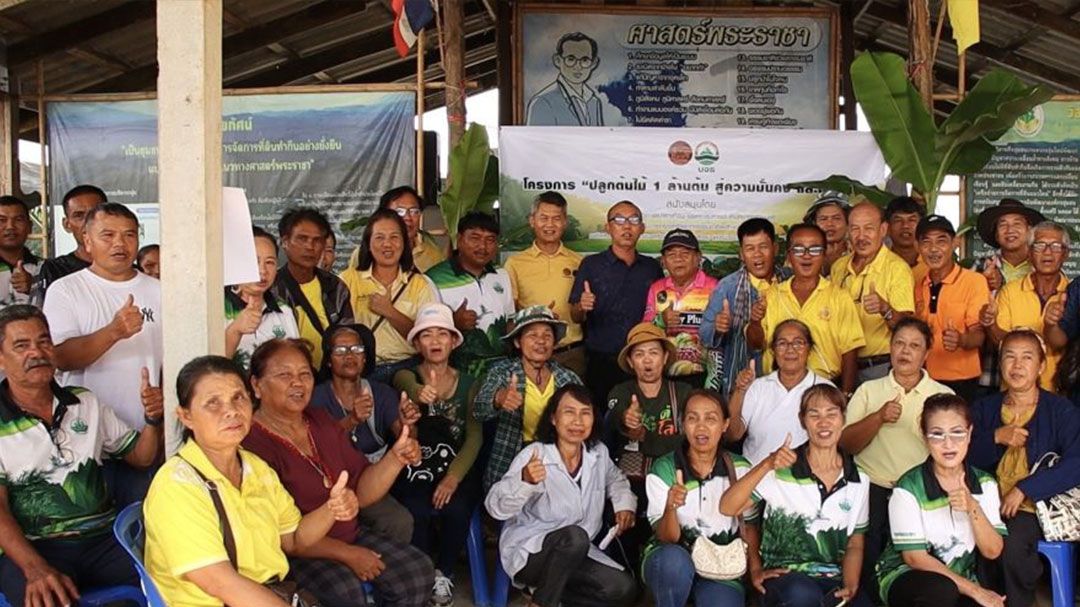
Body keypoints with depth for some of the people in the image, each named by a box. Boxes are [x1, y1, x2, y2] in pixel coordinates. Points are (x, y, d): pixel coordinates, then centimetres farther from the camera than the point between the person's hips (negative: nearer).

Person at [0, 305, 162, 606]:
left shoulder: (86, 403, 14)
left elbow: (141, 456, 20)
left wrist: (152, 420, -3)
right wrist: (36, 568, -25)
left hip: (103, 537, 4)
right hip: (31, 548, -3)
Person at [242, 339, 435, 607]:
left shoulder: (321, 421, 7)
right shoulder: (249, 443, -19)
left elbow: (360, 494, 5)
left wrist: (396, 458, -12)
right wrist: (346, 554, -16)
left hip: (349, 533, 7)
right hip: (294, 552, -7)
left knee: (418, 570, -7)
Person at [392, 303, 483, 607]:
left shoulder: (469, 384, 10)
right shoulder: (406, 376, 6)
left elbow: (475, 436, -2)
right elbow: (411, 387, -22)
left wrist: (453, 477, -19)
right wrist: (420, 394, -48)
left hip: (458, 467, 1)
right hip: (415, 467, -1)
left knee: (456, 509, -28)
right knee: (417, 511, -30)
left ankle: (443, 573, 0)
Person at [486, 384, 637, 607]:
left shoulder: (598, 452, -1)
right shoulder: (534, 456, -19)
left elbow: (615, 480, 23)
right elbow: (496, 508, -28)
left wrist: (624, 503, 2)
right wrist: (524, 480, -47)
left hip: (575, 554, 6)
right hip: (528, 552, -6)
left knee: (623, 589, -12)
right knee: (575, 536, -34)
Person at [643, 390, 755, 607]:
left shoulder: (740, 469, -3)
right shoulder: (664, 469, -9)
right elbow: (666, 538, -14)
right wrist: (670, 507, -35)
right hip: (671, 559, -1)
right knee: (675, 560, -35)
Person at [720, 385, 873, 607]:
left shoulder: (859, 480, 7)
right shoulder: (781, 469, -4)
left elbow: (854, 545, 13)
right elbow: (727, 508, -14)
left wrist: (850, 587, -5)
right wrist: (766, 465, -24)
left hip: (835, 579, 3)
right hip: (784, 574, -3)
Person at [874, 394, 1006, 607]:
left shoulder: (984, 483, 0)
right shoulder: (909, 488, -16)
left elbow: (993, 552, -5)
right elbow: (915, 558, -14)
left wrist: (973, 508, -22)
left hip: (960, 579, 4)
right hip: (906, 577, -4)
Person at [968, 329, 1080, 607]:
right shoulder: (984, 408, 11)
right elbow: (966, 459, 4)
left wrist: (1024, 489, -17)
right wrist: (996, 438, -14)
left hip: (1035, 504, -3)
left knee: (1011, 543, -32)